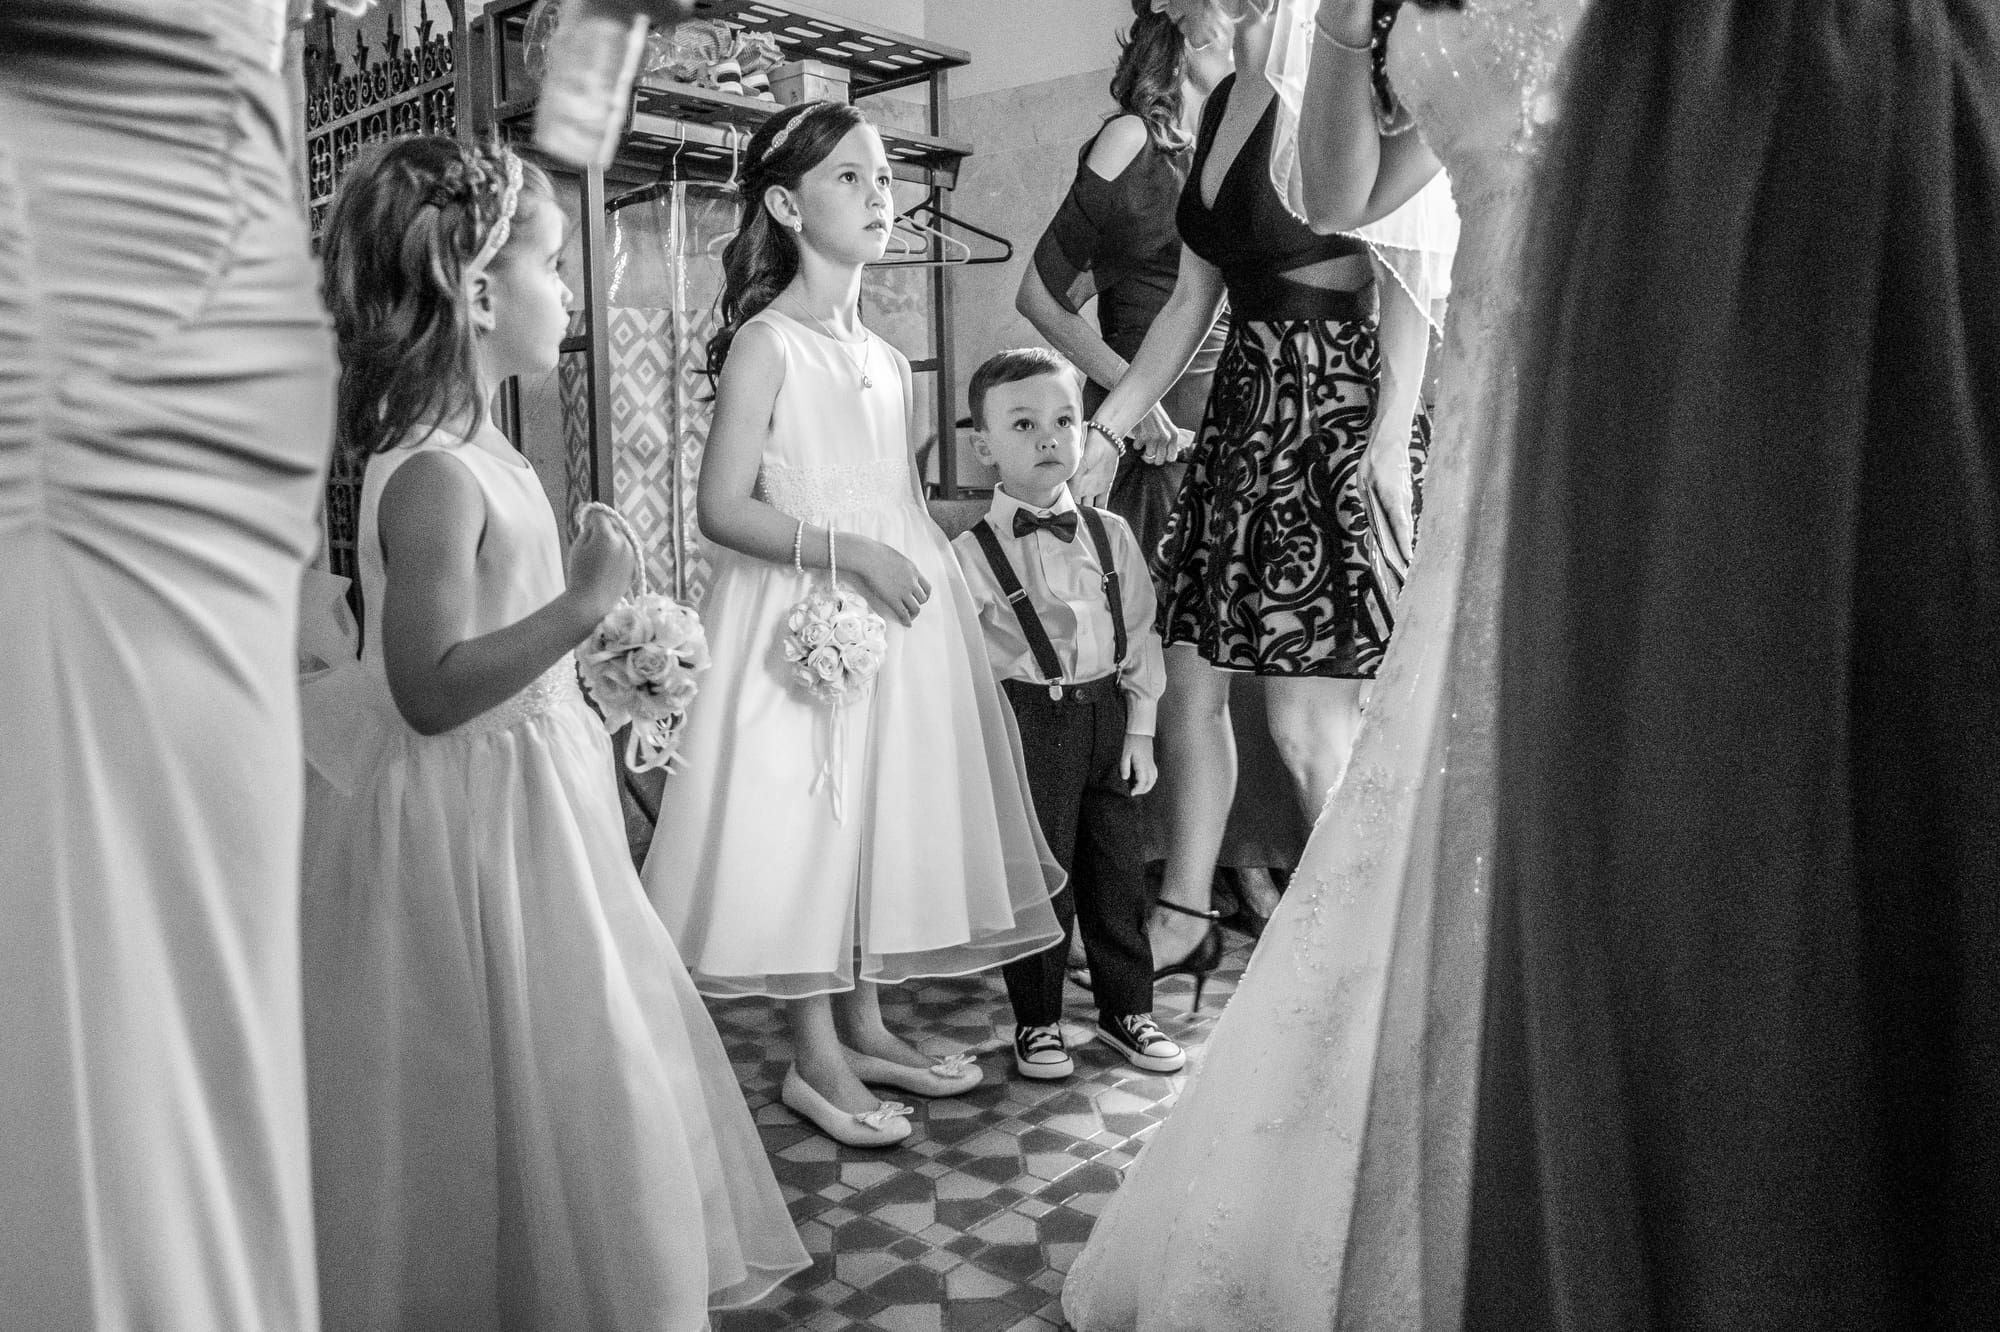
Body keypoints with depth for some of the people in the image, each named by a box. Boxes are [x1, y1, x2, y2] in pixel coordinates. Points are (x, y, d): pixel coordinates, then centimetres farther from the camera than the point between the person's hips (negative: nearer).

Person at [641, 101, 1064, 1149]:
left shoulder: (885, 357, 12)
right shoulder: (765, 344, -9)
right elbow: (722, 509, -15)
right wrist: (854, 553, -21)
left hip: (895, 614, 8)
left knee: (888, 811, 12)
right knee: (806, 820, -1)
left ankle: (864, 1023, 28)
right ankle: (816, 1057, 14)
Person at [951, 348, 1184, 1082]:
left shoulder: (1111, 535, 4)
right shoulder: (970, 554, -7)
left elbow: (1140, 636, 8)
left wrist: (1139, 730, 5)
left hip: (1107, 713, 4)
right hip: (1027, 721, -4)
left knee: (1118, 872, 13)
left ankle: (1127, 1010, 31)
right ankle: (1037, 1022, 24)